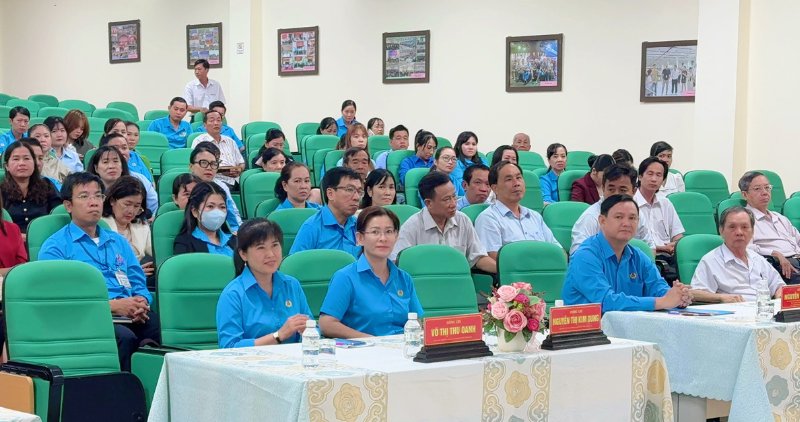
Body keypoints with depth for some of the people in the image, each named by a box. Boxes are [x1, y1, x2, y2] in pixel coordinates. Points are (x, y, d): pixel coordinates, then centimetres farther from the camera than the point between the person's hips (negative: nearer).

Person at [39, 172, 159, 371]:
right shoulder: (55, 247, 9)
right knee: (125, 337, -37)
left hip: (130, 316, 4)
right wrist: (112, 306, -14)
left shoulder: (118, 242, 29)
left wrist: (141, 303, -4)